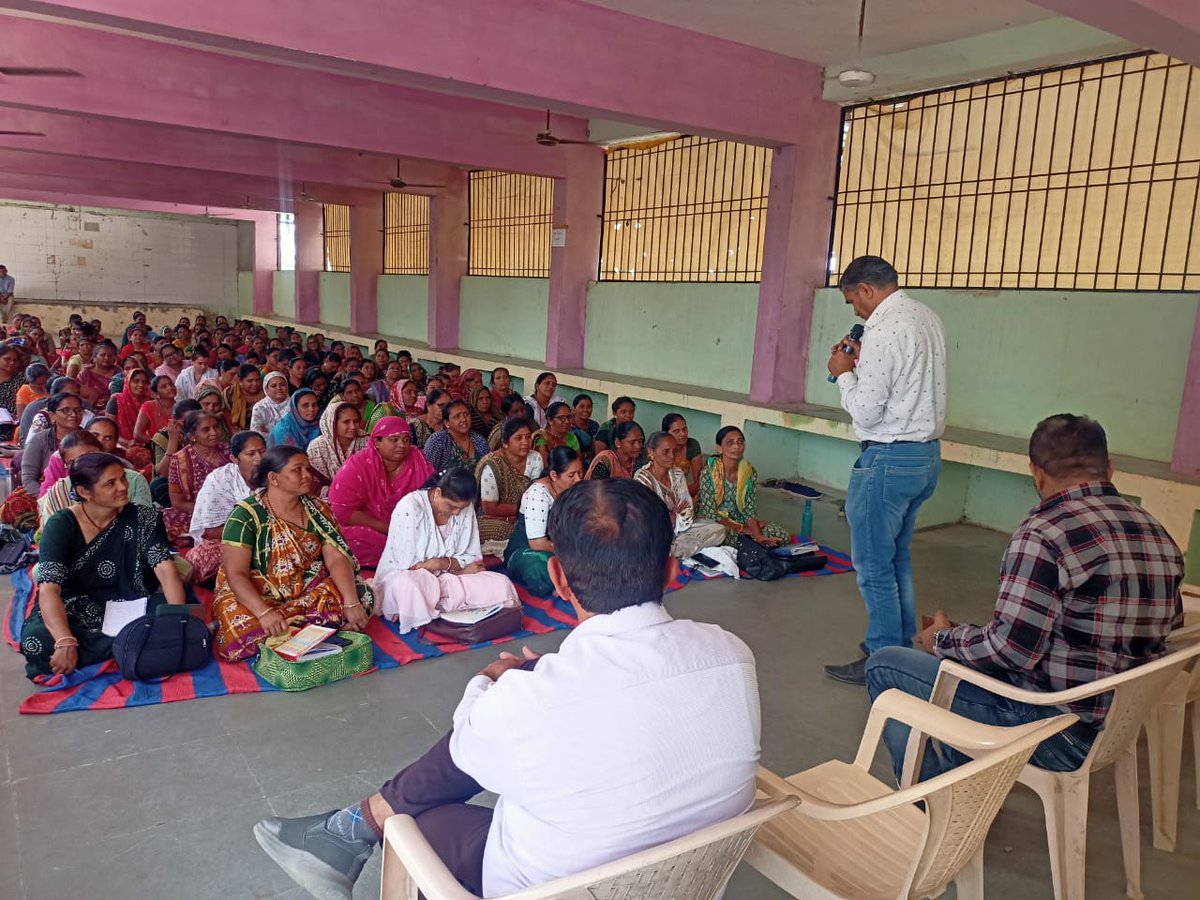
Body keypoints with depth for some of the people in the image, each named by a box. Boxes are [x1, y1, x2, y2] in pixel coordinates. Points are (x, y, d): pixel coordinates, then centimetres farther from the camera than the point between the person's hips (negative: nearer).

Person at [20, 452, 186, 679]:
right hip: (74, 615, 0)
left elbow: (165, 569, -14)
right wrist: (66, 642, -36)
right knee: (36, 641, -33)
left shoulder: (143, 518, -4)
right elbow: (49, 589, -20)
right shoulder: (61, 525, -9)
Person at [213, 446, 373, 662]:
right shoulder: (246, 515, -12)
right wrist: (264, 612, -34)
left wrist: (352, 603, -25)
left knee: (363, 597, -20)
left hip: (310, 591, 3)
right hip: (256, 596, -3)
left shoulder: (318, 510, 0)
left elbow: (337, 559, -8)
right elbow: (236, 574, -18)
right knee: (245, 630, -35)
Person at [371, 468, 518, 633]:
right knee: (407, 586, -44)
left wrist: (441, 563, -20)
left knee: (501, 584, -17)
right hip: (402, 577, -6)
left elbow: (472, 558, 0)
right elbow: (407, 566, -21)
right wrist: (457, 567, -15)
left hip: (446, 579, 6)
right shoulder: (409, 508, -20)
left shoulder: (466, 509, -4)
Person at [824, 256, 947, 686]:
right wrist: (864, 362, 12)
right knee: (898, 558, 21)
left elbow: (865, 412, -19)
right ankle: (903, 646, 33)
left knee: (873, 566, 3)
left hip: (888, 458, -10)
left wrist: (844, 373, -4)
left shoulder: (883, 332, -20)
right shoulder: (928, 317, 9)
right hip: (927, 453, 10)